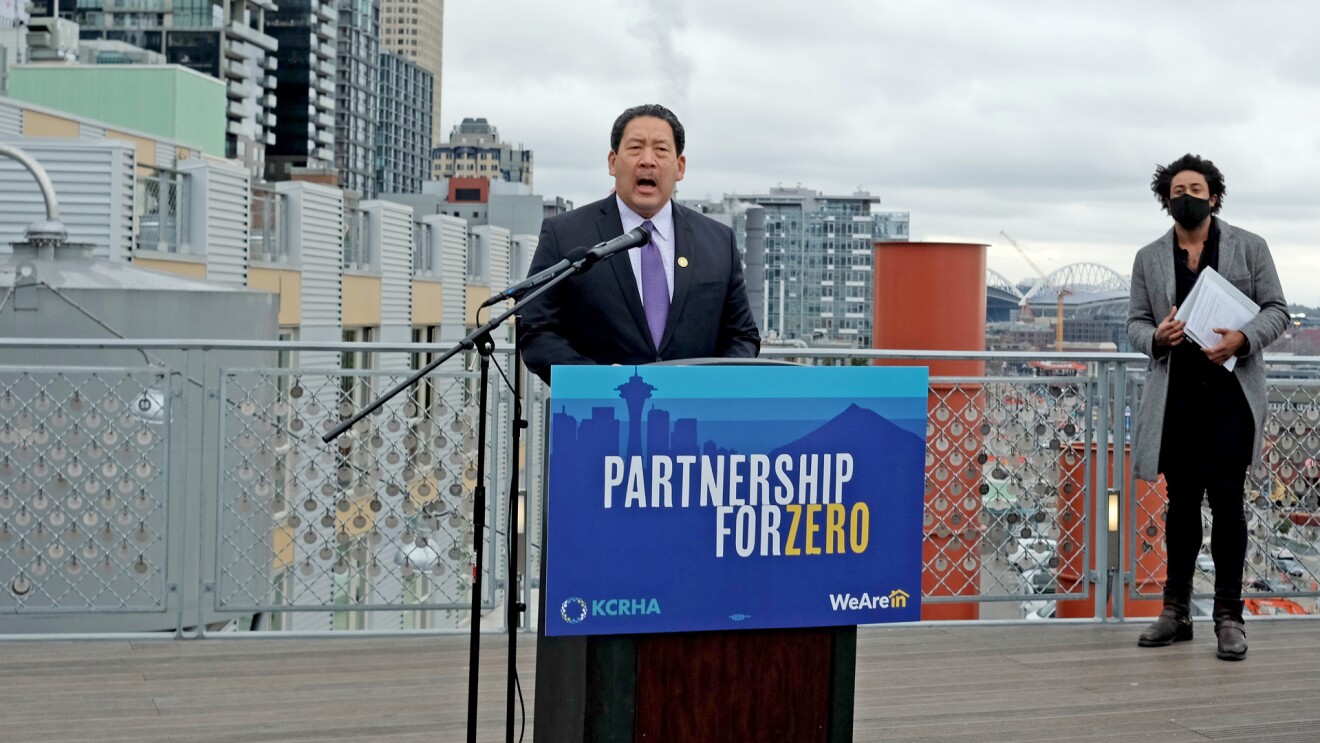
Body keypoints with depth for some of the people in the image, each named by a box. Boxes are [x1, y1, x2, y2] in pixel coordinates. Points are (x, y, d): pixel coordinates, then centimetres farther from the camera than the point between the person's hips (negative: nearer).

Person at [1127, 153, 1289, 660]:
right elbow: (1135, 321, 12)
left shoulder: (1249, 248, 5)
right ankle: (1176, 612, 17)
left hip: (1232, 392, -3)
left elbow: (1276, 309, 3)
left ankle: (1229, 617, -2)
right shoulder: (1149, 258, 11)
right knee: (1181, 502, 9)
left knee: (1226, 498, -8)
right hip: (1176, 396, 3)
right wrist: (1156, 337, -12)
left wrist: (1243, 338, -16)